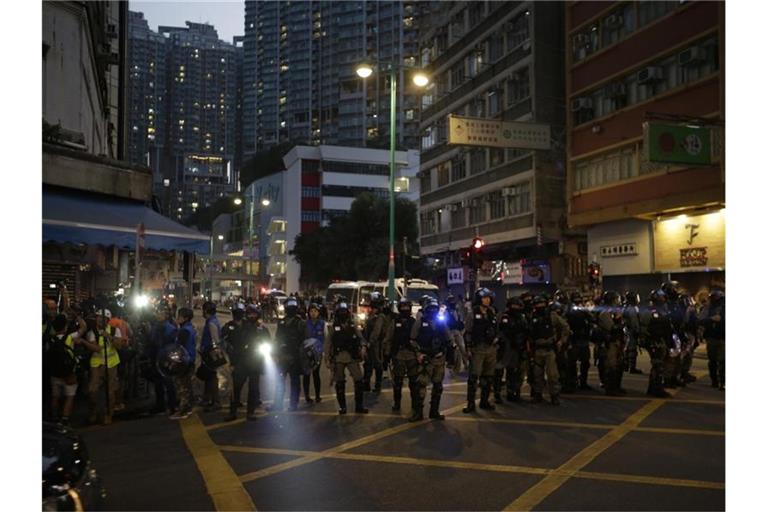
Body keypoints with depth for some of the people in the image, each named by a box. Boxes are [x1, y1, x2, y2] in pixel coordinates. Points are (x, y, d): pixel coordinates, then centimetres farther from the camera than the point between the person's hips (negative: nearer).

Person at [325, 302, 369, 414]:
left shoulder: (353, 327, 9)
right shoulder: (334, 328, 5)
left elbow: (361, 338, -1)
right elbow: (328, 344, 4)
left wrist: (363, 347, -22)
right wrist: (328, 359, -2)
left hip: (352, 358, 1)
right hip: (338, 358, -1)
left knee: (359, 381, -6)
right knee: (340, 383, 5)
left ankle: (359, 406, 5)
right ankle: (342, 407, 16)